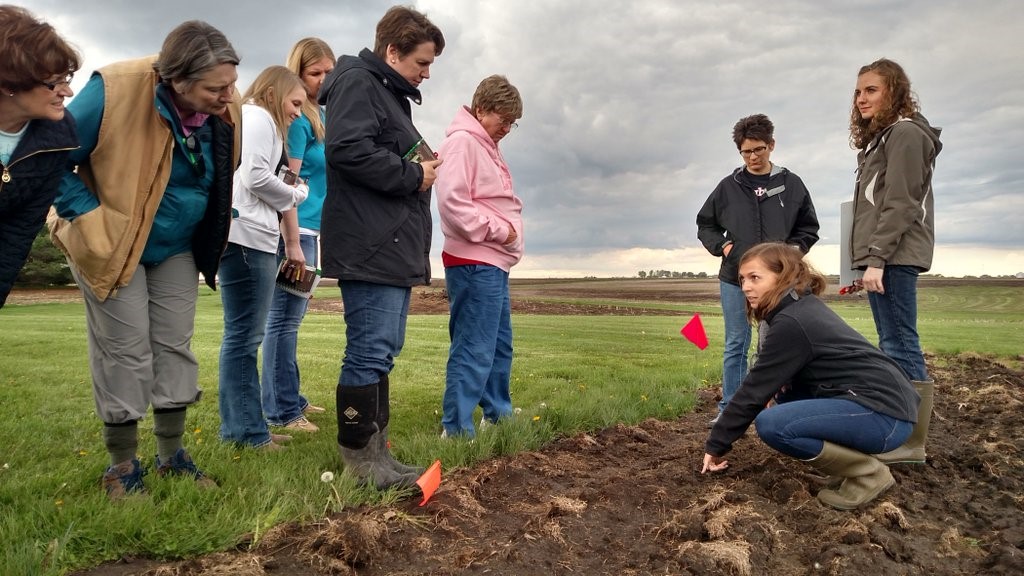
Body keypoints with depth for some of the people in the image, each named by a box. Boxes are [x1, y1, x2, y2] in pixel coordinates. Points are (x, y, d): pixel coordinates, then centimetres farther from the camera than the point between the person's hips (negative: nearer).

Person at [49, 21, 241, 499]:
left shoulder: (224, 110, -12)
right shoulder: (114, 90, -28)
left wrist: (210, 237, 5)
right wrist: (90, 218, -19)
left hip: (178, 248, 5)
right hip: (111, 244, -4)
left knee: (174, 345, 8)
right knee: (125, 351, -2)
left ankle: (171, 453, 21)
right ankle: (122, 463, 13)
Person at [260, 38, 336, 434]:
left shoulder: (320, 115, 15)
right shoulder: (296, 117, -11)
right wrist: (293, 244, -20)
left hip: (309, 228, 10)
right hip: (294, 228, -9)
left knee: (292, 316, 14)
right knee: (285, 317, -5)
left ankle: (289, 398, 25)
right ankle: (280, 411, 1)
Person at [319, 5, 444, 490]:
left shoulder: (391, 94, 26)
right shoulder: (357, 83, -6)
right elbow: (348, 150, -22)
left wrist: (421, 169, 10)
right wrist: (414, 175, -12)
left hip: (394, 247, 11)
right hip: (370, 247, -11)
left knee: (382, 351, 11)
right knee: (370, 351, -9)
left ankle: (372, 451, 19)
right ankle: (359, 456, 0)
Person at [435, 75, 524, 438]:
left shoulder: (487, 147, 20)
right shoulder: (462, 142, -10)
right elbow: (452, 202, -21)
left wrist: (507, 229, 10)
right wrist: (499, 230, -15)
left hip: (493, 263, 10)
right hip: (475, 264, -10)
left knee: (500, 346, 17)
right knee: (474, 350, -10)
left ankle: (498, 415, 29)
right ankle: (456, 430, -3)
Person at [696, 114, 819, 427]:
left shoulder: (792, 184, 4)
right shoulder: (728, 187, 4)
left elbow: (809, 227, 10)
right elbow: (705, 224, 13)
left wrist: (793, 248, -7)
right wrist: (722, 245, -3)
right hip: (734, 278, 1)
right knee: (736, 346, 6)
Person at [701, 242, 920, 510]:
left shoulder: (790, 323, -15)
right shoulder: (804, 306, 13)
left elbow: (754, 390, -13)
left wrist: (716, 445, -4)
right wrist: (772, 392, -1)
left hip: (884, 414, -10)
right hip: (889, 401, 10)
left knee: (771, 424, -20)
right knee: (784, 391, 16)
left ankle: (867, 473, -5)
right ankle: (853, 463, 14)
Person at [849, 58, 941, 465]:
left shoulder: (905, 132, -6)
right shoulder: (881, 137, 24)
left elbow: (900, 204, -15)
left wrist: (876, 259, -20)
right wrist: (870, 259, 15)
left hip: (893, 256, -10)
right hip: (883, 257, 10)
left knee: (900, 345, -10)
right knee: (893, 346, 9)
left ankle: (911, 444, -6)